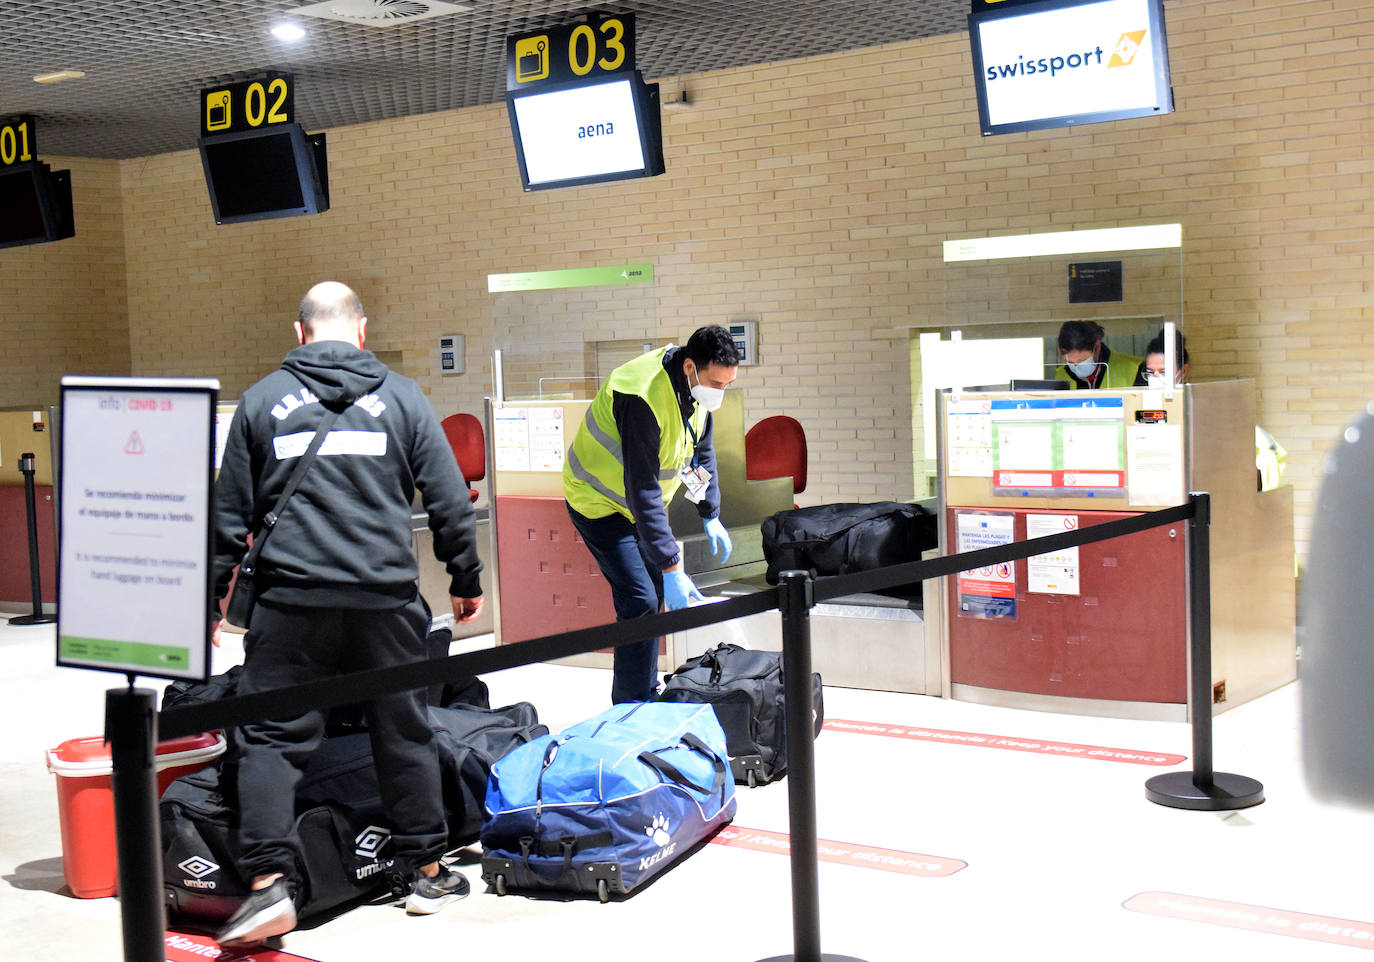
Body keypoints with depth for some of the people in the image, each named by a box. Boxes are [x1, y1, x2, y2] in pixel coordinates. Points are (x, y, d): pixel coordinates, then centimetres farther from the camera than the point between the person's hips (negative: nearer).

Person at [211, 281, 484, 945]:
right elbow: (449, 499, 5)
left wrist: (211, 597, 18)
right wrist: (467, 579, 17)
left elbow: (230, 511, 9)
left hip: (290, 599, 0)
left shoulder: (262, 399, 7)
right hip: (386, 598, 1)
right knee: (403, 733, 11)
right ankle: (426, 871, 20)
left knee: (270, 738, 4)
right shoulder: (400, 396, 6)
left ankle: (269, 881, -6)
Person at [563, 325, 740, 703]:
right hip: (600, 503, -9)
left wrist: (711, 516, 9)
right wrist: (671, 568, -36)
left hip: (639, 503, 9)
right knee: (639, 601, -16)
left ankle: (647, 694, 26)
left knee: (653, 597, 12)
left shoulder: (697, 387, -9)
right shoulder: (642, 397, -35)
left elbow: (702, 451, 11)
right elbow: (642, 490, -36)